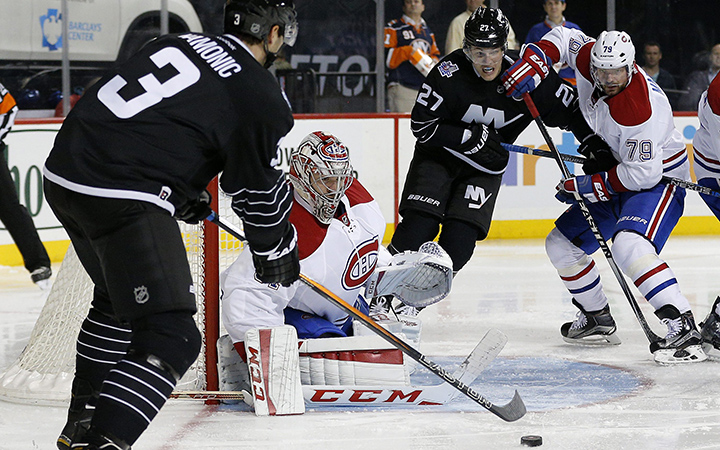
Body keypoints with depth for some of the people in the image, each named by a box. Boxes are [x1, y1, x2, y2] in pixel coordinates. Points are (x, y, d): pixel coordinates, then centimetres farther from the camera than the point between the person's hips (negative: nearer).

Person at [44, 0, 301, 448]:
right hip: (122, 197, -9)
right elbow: (262, 193, 5)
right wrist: (278, 254, 22)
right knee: (170, 336, -8)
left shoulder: (181, 42, 19)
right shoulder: (261, 96, -3)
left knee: (119, 298, 30)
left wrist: (186, 192, 41)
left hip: (64, 170, 9)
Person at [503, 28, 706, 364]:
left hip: (660, 178, -9)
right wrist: (532, 63, -11)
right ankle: (598, 319, 26)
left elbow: (643, 173, -31)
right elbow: (563, 37, 8)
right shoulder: (587, 58, -13)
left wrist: (587, 186, -23)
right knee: (561, 244, 10)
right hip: (620, 169, 9)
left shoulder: (642, 109, -34)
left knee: (628, 245, -35)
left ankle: (682, 327, -38)